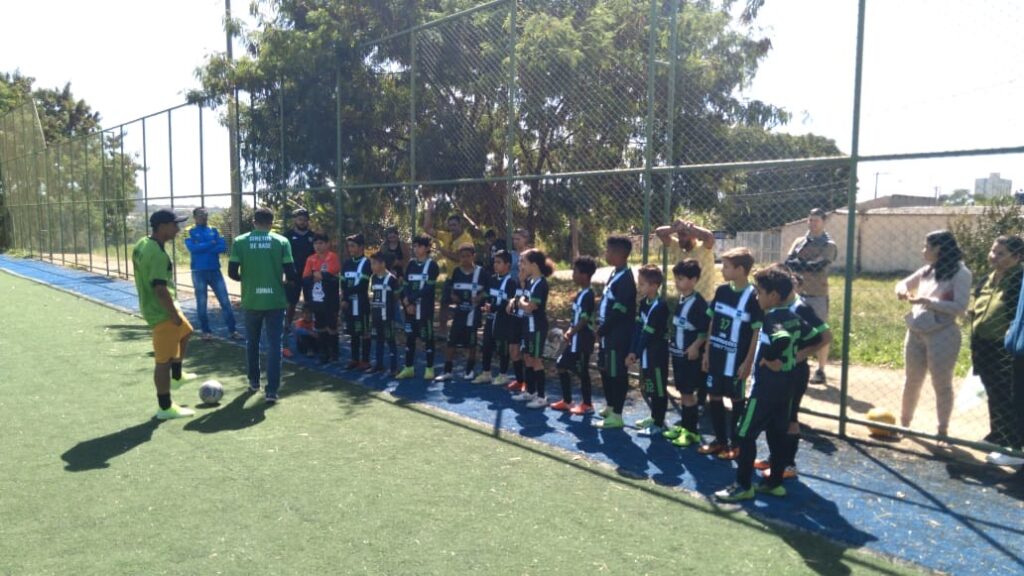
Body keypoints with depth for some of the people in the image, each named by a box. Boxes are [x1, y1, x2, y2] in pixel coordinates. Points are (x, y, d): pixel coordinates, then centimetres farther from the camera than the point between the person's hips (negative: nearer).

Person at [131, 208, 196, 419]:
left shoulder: (142, 244, 5)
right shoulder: (157, 254, -26)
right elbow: (160, 289, -30)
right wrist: (174, 314, -20)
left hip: (152, 306, 10)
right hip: (161, 312, -10)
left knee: (184, 333, 31)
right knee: (164, 360, -1)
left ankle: (176, 377, 45)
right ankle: (165, 408, 10)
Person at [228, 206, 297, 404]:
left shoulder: (240, 242, 0)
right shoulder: (282, 241, -4)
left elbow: (232, 273, -2)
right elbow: (290, 273, -8)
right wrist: (288, 281, 16)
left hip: (251, 301, 2)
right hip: (275, 301, -2)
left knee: (252, 343, 21)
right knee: (274, 345, 3)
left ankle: (254, 382, 33)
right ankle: (272, 390, -2)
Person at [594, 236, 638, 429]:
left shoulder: (625, 279, -19)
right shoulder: (616, 274, 12)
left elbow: (618, 311, -22)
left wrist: (601, 330, -13)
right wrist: (600, 328, 11)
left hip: (618, 336, -10)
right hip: (609, 334, 10)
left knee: (617, 374, -1)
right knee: (606, 370, 20)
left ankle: (616, 415, 8)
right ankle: (610, 406, 35)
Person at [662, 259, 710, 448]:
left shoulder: (699, 302, -16)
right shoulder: (680, 301, 10)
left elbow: (706, 329, -18)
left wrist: (695, 346, -22)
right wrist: (672, 342, 15)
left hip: (691, 355, -8)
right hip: (678, 353, 8)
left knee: (688, 392, -2)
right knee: (682, 391, 15)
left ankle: (692, 431, 6)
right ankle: (684, 425, 25)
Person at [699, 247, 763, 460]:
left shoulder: (752, 297, -14)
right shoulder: (721, 291, 4)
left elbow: (757, 332, -12)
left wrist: (748, 362, -13)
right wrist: (707, 352, 9)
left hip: (736, 360, -6)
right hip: (716, 356, 6)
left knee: (737, 400, 8)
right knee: (714, 397, 12)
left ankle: (736, 444, 21)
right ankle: (720, 440, 27)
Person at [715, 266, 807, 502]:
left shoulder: (772, 317, -18)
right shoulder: (793, 317, 8)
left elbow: (783, 339, -39)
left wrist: (769, 359, -24)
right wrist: (798, 354, 14)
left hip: (766, 386, -9)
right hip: (786, 384, 9)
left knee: (746, 434, 0)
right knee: (777, 434, 16)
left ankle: (744, 485, 5)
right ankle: (775, 482, 24)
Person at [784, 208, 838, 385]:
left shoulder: (828, 245, -3)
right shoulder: (799, 241, 10)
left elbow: (818, 266, -18)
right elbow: (788, 262, -3)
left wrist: (797, 264, -12)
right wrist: (807, 265, -18)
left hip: (818, 295, -4)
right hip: (798, 293, 4)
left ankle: (821, 371, 10)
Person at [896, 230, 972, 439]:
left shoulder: (960, 273, -10)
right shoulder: (926, 270, 8)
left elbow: (960, 307, -17)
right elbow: (904, 283, 22)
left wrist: (927, 301, -21)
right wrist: (902, 290, -2)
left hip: (942, 335, -6)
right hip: (916, 334, 6)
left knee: (942, 384, 5)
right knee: (912, 381, 17)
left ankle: (942, 430, 18)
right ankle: (904, 422, 30)